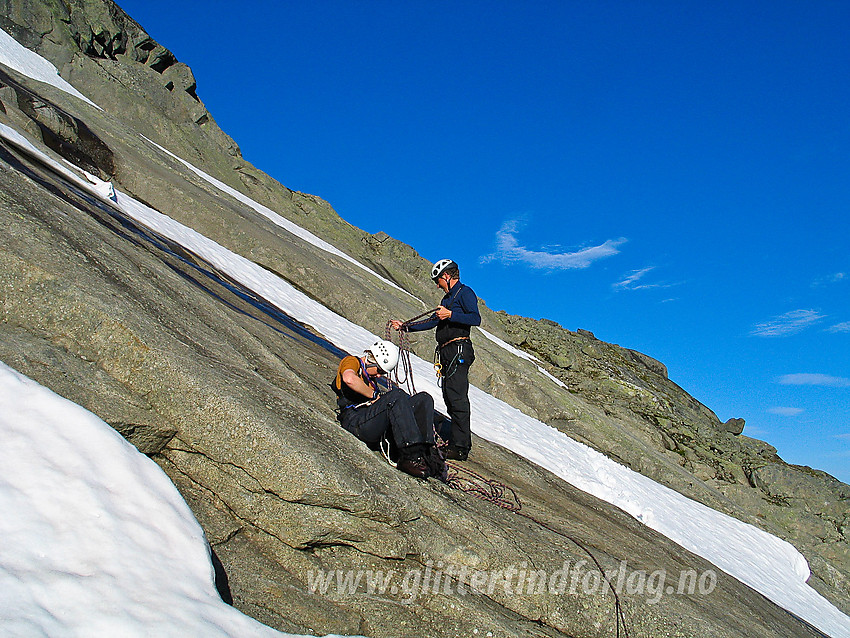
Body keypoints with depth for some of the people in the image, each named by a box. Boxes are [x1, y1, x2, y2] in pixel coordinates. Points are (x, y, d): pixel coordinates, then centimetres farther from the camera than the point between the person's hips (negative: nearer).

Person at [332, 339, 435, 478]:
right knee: (396, 395, -32)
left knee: (424, 399, -7)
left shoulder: (372, 378, 32)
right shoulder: (352, 361, 6)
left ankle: (422, 452, -25)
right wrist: (373, 395, -11)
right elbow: (349, 379, -19)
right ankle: (411, 456, -36)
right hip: (355, 419, -8)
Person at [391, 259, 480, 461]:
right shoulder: (448, 298, 26)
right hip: (447, 353, 10)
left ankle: (460, 448, -13)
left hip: (459, 350, -10)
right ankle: (459, 442, 11)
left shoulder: (465, 292, -3)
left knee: (457, 398, -13)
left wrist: (450, 315, -21)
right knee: (450, 397, 7)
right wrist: (406, 327, 25)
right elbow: (432, 321, 29)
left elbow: (476, 319, -16)